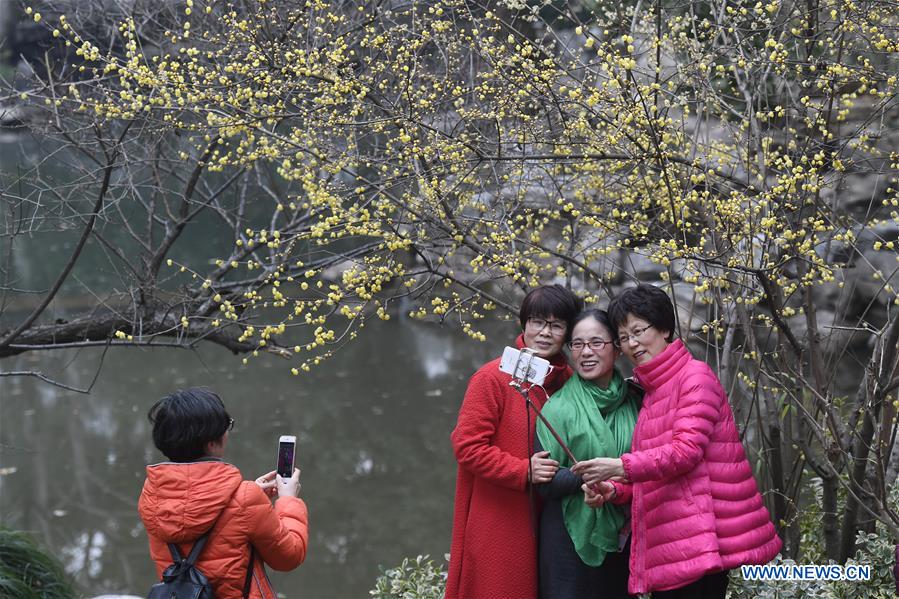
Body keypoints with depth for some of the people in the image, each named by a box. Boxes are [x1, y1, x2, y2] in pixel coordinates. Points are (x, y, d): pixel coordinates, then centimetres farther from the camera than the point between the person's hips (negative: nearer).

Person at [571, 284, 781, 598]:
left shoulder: (696, 375, -6)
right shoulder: (652, 390, 20)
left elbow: (687, 450, -18)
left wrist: (622, 467, -26)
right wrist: (613, 489, 0)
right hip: (669, 541, 8)